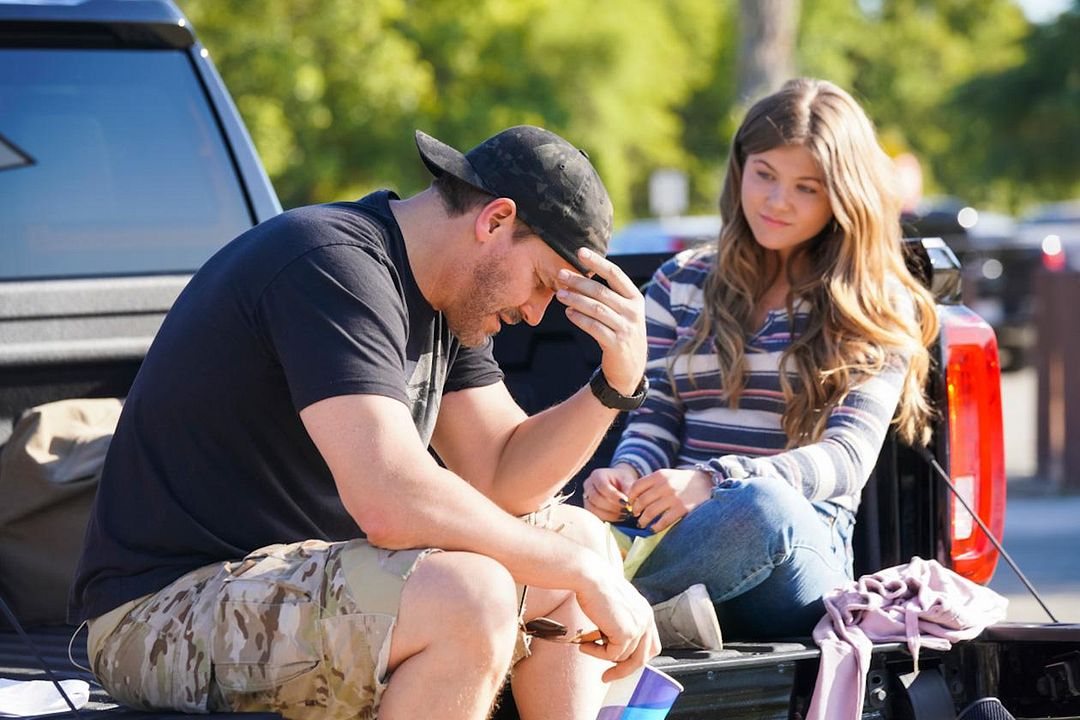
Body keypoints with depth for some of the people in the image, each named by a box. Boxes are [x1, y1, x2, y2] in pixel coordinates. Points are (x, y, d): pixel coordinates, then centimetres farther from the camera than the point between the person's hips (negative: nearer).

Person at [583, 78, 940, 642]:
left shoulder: (879, 311, 11)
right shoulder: (680, 285, 22)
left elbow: (848, 457, -2)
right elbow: (653, 420, 17)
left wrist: (712, 482, -20)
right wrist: (626, 474, -10)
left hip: (804, 545, -2)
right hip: (686, 536, 2)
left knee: (763, 506, -41)